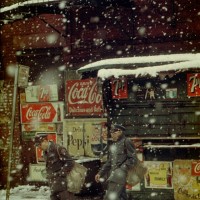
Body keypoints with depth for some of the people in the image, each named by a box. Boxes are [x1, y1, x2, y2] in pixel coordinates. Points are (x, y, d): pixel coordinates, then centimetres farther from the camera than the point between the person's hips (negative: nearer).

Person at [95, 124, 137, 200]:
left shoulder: (126, 142, -3)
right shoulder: (112, 146, 20)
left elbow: (133, 159, -8)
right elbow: (109, 162, 21)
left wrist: (122, 168, -16)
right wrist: (100, 173, 11)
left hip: (120, 173, -8)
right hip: (113, 174, 8)